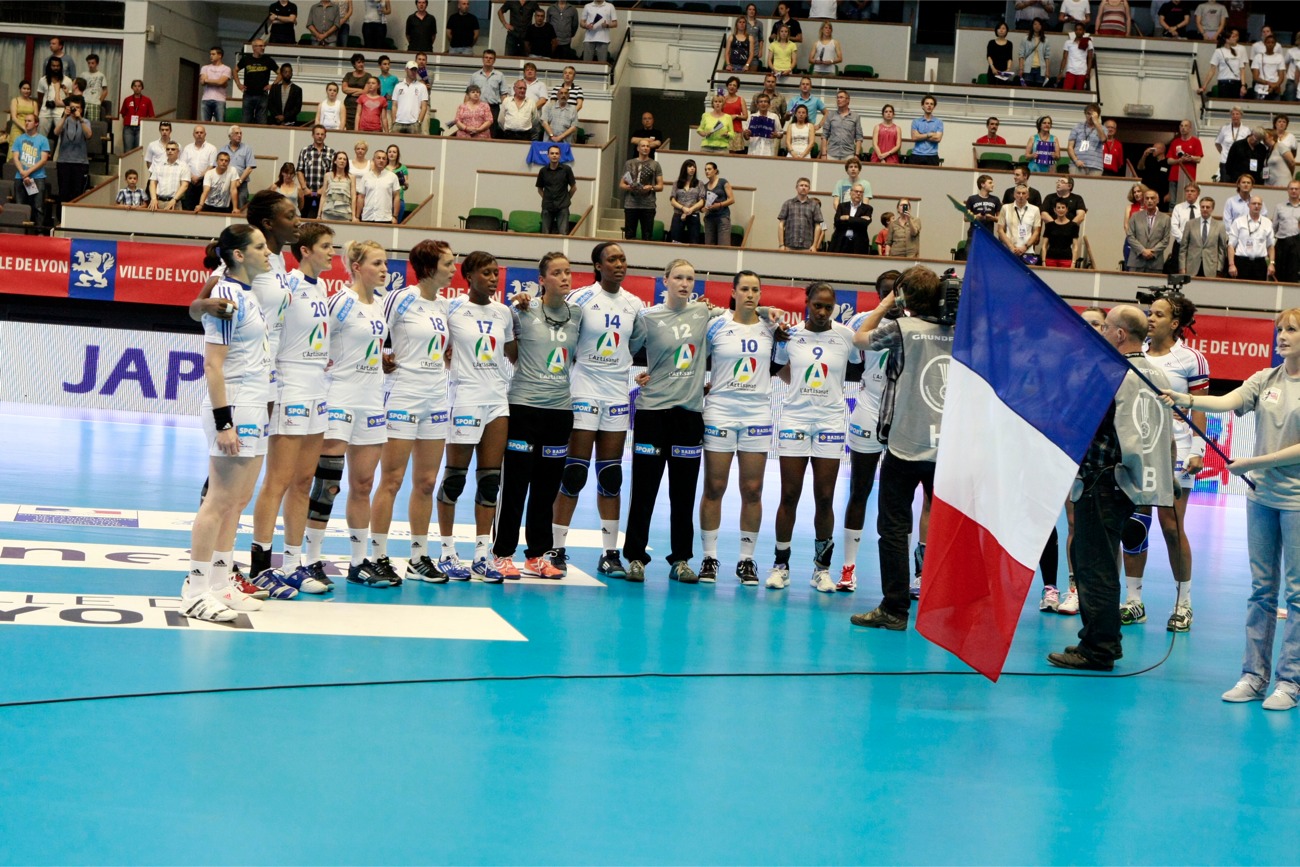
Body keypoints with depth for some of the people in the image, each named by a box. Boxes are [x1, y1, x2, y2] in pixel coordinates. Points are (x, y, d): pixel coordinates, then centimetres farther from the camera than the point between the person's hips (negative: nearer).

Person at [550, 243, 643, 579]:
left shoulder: (634, 304, 8)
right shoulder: (581, 298, -5)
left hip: (618, 394, 4)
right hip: (585, 391, -4)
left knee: (611, 476, 6)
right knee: (575, 473, -4)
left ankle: (610, 554, 10)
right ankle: (557, 549, 4)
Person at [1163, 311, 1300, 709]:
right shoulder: (1265, 380, 6)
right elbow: (1228, 401, -9)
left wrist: (1253, 463, -14)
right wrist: (1187, 400, -26)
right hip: (1261, 495, 5)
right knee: (1261, 589, 9)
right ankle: (1254, 675, 15)